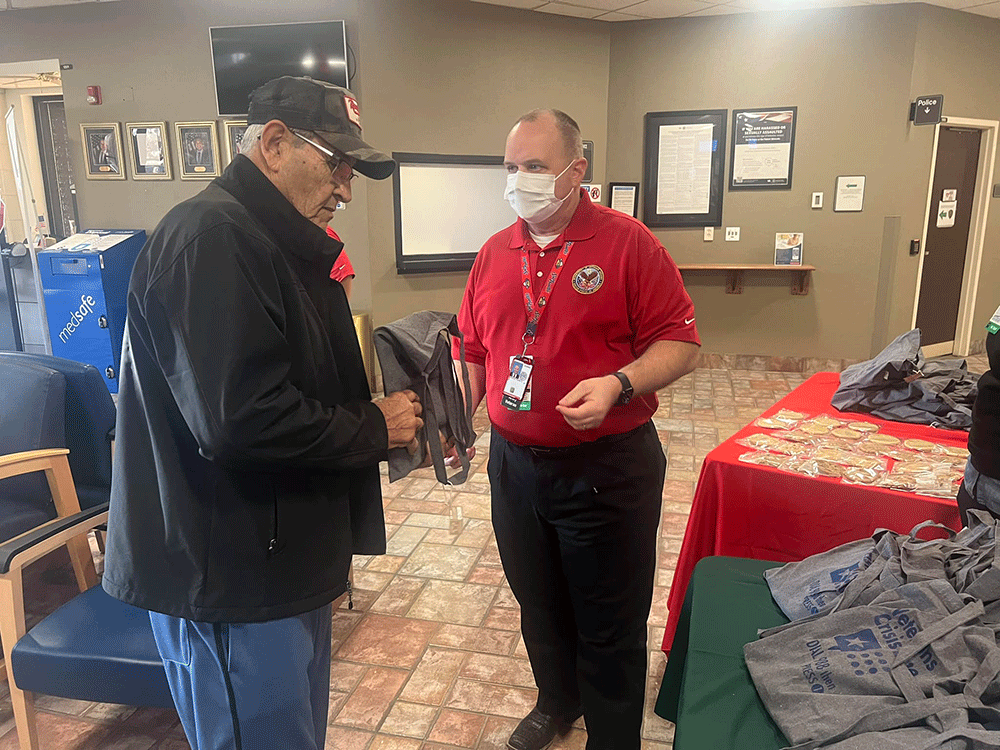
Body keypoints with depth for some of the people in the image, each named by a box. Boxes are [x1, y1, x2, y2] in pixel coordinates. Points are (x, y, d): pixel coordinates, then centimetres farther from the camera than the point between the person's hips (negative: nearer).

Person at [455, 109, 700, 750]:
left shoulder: (628, 243, -10)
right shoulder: (495, 253, 6)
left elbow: (681, 345, -11)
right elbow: (475, 353, 12)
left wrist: (619, 384, -27)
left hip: (606, 468, -5)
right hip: (514, 463, 5)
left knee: (609, 625, 10)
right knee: (539, 607, 23)